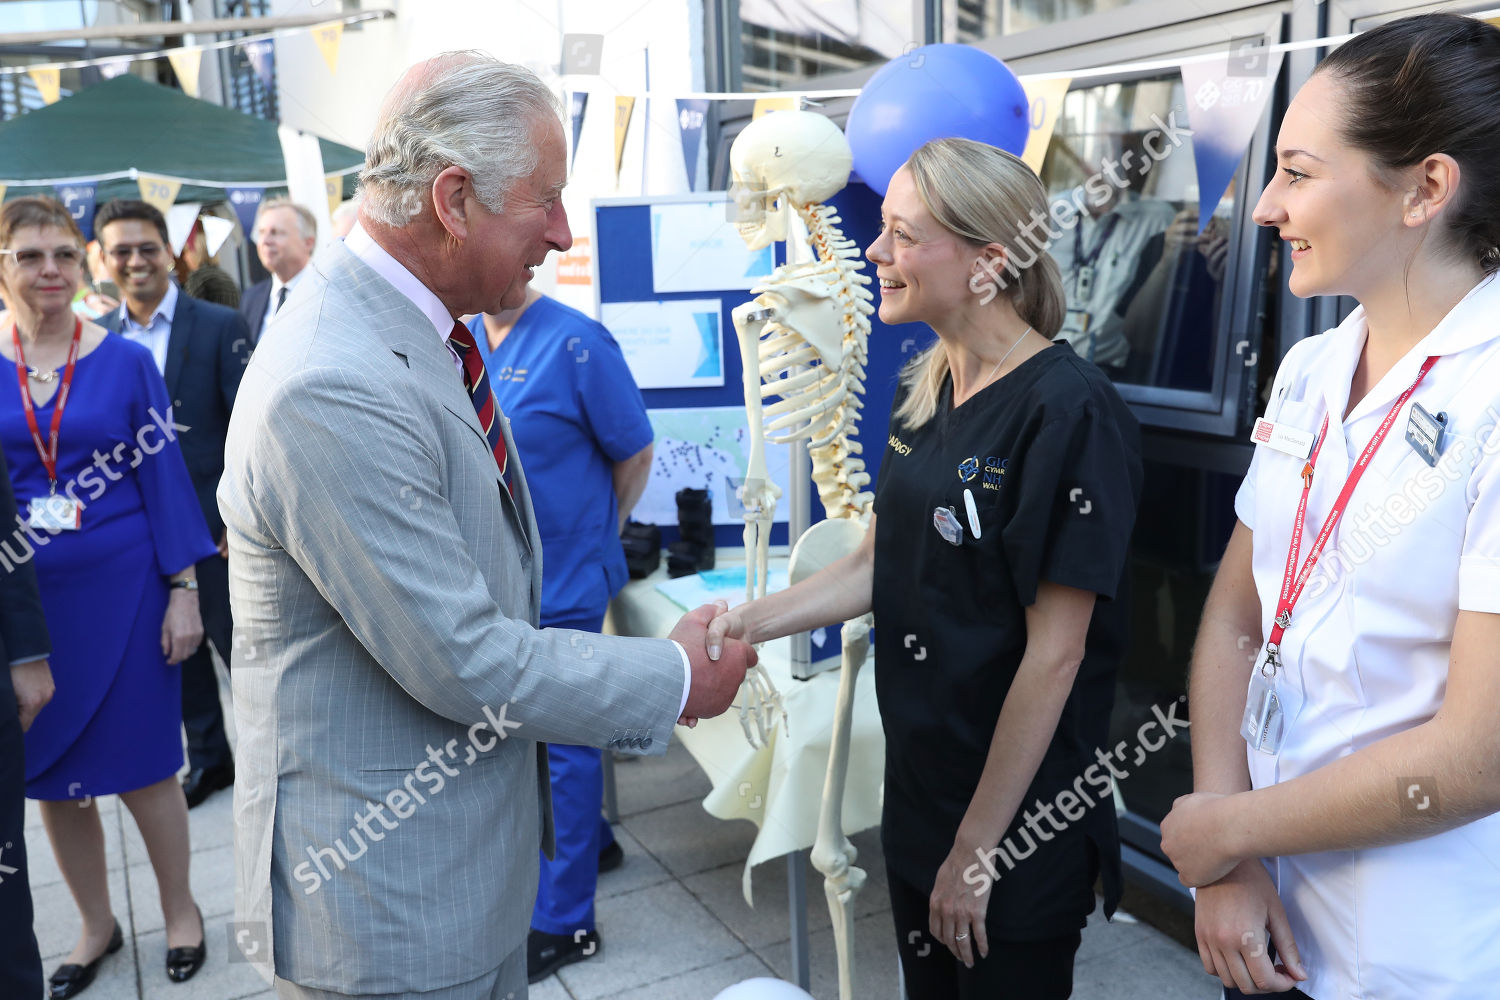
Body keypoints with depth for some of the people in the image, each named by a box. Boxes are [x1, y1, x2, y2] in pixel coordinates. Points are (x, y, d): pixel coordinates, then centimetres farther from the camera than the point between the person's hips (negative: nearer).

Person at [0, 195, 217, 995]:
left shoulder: (125, 360, -3)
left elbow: (163, 474, -3)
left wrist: (184, 589, -6)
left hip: (122, 590, -2)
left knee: (141, 765, 7)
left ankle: (180, 912, 28)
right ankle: (96, 926, 32)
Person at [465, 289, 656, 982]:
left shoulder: (576, 343, -16)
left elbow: (634, 454, -9)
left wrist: (593, 532, 1)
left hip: (561, 580, -7)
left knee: (560, 738, 4)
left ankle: (561, 920, 18)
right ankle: (587, 838, 45)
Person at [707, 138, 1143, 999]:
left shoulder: (1070, 412, -21)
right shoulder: (923, 394, 3)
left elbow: (1054, 654, -21)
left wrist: (976, 852, -16)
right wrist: (749, 623, -6)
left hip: (1021, 828, -7)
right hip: (919, 791, 7)